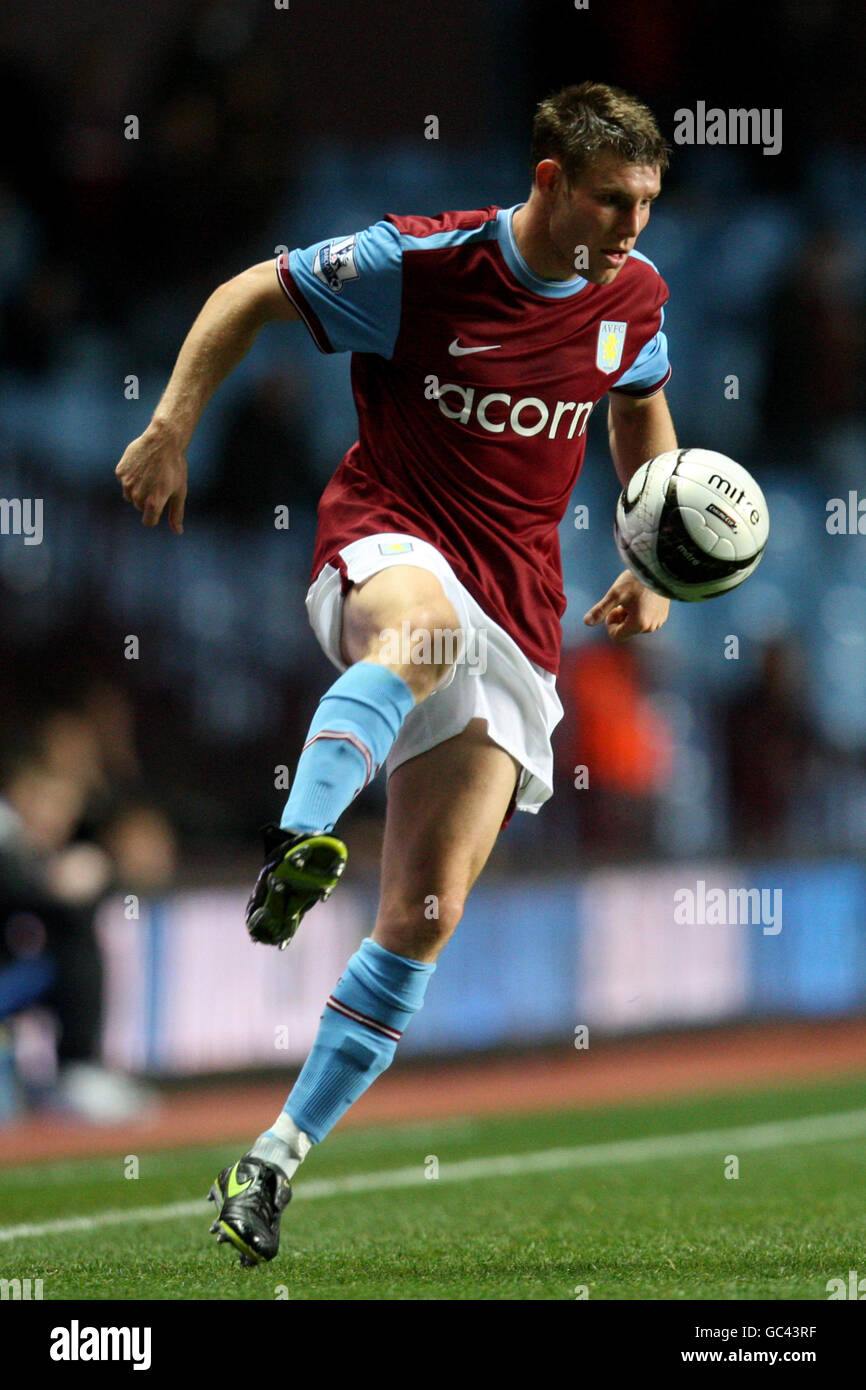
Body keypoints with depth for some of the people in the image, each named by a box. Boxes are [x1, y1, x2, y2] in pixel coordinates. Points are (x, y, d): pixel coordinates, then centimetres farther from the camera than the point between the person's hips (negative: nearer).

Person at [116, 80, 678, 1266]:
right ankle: (301, 848, -64)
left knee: (427, 917, -5)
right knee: (426, 621, -45)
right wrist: (173, 427, -6)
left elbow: (643, 407, 25)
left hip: (517, 625, 4)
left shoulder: (632, 297, 5)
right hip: (386, 549, -4)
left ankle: (276, 1161, 2)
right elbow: (251, 296, 2)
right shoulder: (417, 265, -10)